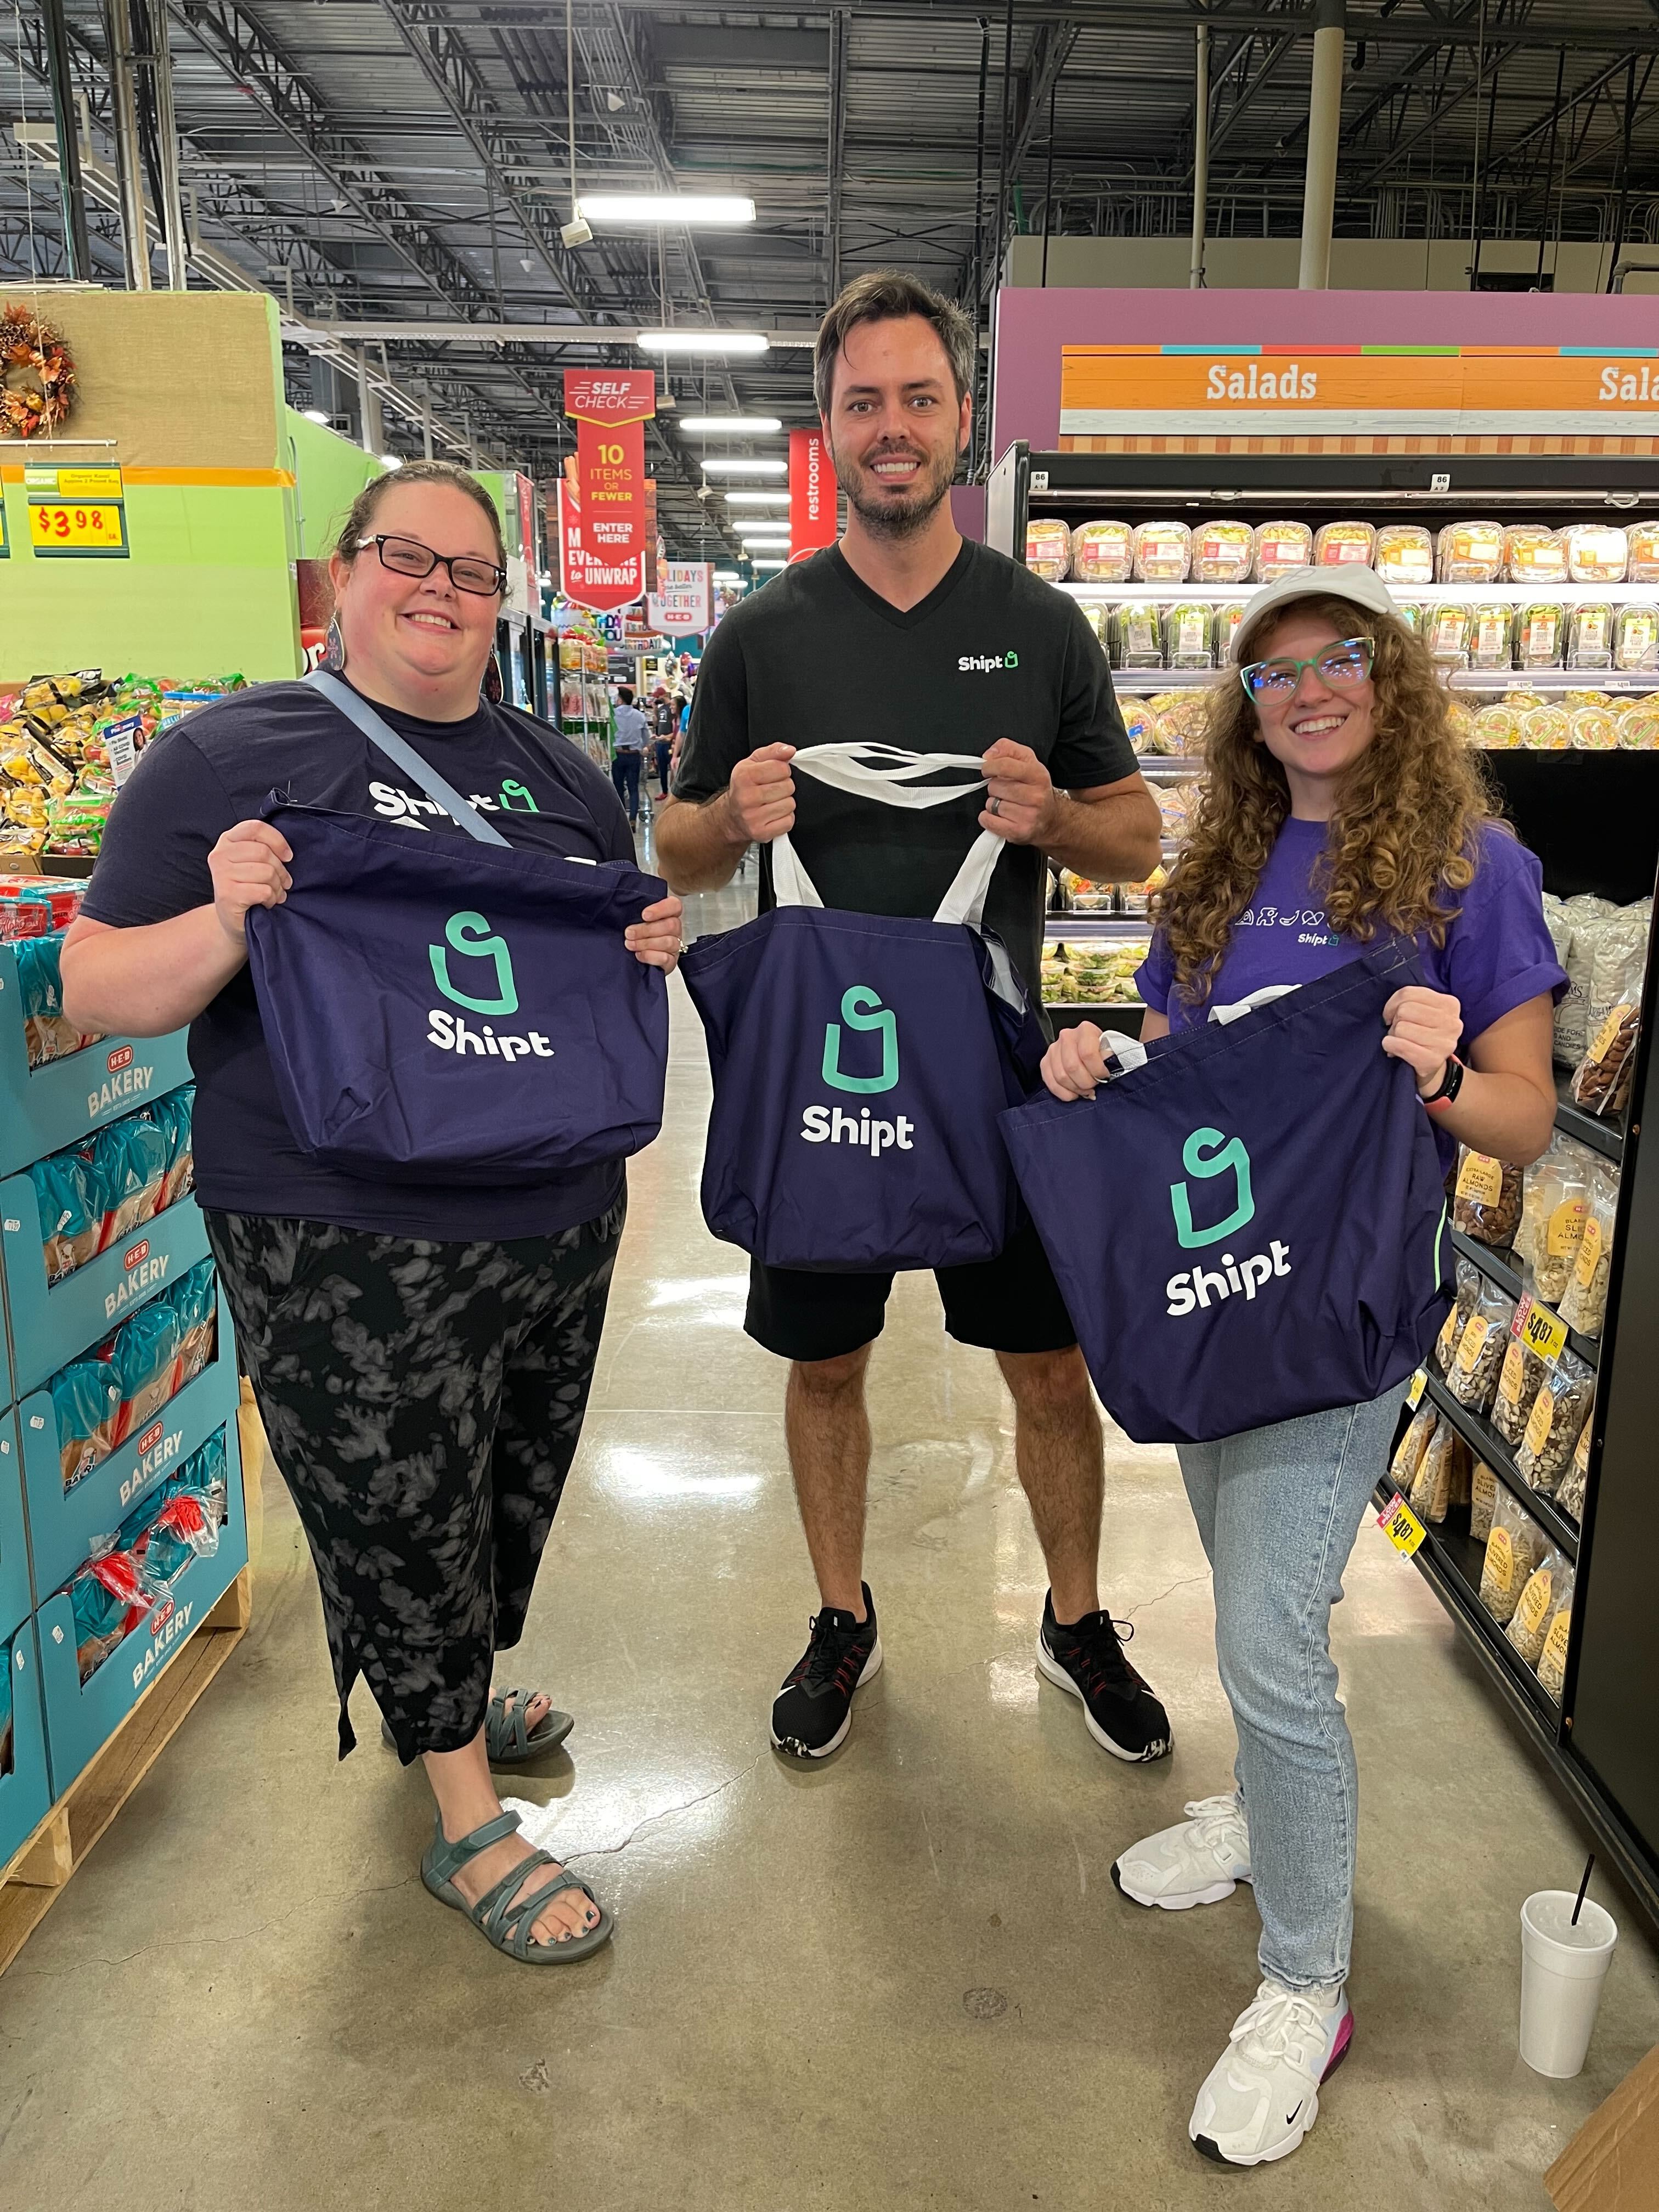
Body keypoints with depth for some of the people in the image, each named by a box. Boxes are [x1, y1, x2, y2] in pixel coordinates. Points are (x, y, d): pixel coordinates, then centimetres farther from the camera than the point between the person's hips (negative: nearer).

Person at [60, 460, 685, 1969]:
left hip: (557, 1224, 6)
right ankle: (468, 1824, 27)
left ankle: (447, 1701, 48)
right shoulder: (229, 756, -4)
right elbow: (98, 989, -5)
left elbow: (609, 964, 20)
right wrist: (229, 922, -25)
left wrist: (656, 947, -3)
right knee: (395, 1518, 5)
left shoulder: (560, 774, 11)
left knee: (513, 1496, 20)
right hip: (347, 1253, -5)